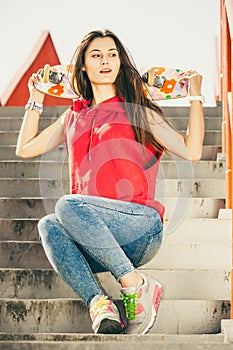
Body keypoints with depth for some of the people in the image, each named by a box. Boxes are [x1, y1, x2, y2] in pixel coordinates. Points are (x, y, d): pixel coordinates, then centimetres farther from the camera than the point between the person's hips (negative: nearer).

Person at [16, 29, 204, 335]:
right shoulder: (73, 117, 22)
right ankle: (99, 304, -38)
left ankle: (137, 284, -27)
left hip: (140, 223, -4)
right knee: (49, 226, -26)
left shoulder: (138, 110, 10)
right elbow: (25, 149, 24)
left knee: (67, 205, -29)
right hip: (93, 243, 4)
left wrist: (195, 95, 0)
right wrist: (36, 100, 25)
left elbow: (192, 151, -1)